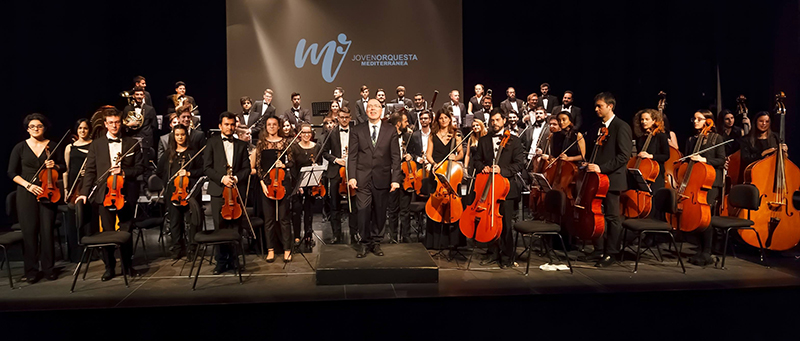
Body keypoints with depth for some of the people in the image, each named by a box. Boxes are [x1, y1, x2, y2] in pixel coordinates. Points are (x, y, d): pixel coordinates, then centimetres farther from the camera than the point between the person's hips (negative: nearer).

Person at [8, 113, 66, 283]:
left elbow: (63, 166, 14)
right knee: (29, 231, -2)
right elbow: (12, 172, 3)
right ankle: (31, 270, 8)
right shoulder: (20, 147, 4)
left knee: (47, 230, -1)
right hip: (26, 194, 0)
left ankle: (48, 268, 10)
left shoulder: (52, 145, 6)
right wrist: (28, 185, -11)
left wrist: (55, 166, -9)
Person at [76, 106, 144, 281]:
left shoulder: (132, 144, 6)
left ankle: (127, 264, 21)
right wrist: (85, 192, -4)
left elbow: (140, 167, 4)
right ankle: (109, 267, 16)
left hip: (126, 194, 0)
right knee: (106, 232, 4)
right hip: (104, 194, 0)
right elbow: (90, 171, 5)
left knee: (126, 231, 6)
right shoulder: (96, 145, 7)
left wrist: (124, 172, -13)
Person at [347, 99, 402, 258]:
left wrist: (395, 179, -5)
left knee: (380, 212, 6)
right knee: (363, 211, -4)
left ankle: (375, 242, 21)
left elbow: (395, 157, 3)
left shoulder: (391, 131, 6)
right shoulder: (357, 131, 7)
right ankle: (364, 243, 11)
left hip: (382, 178, 1)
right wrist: (352, 177, -6)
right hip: (363, 179, -1)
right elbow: (352, 155, 4)